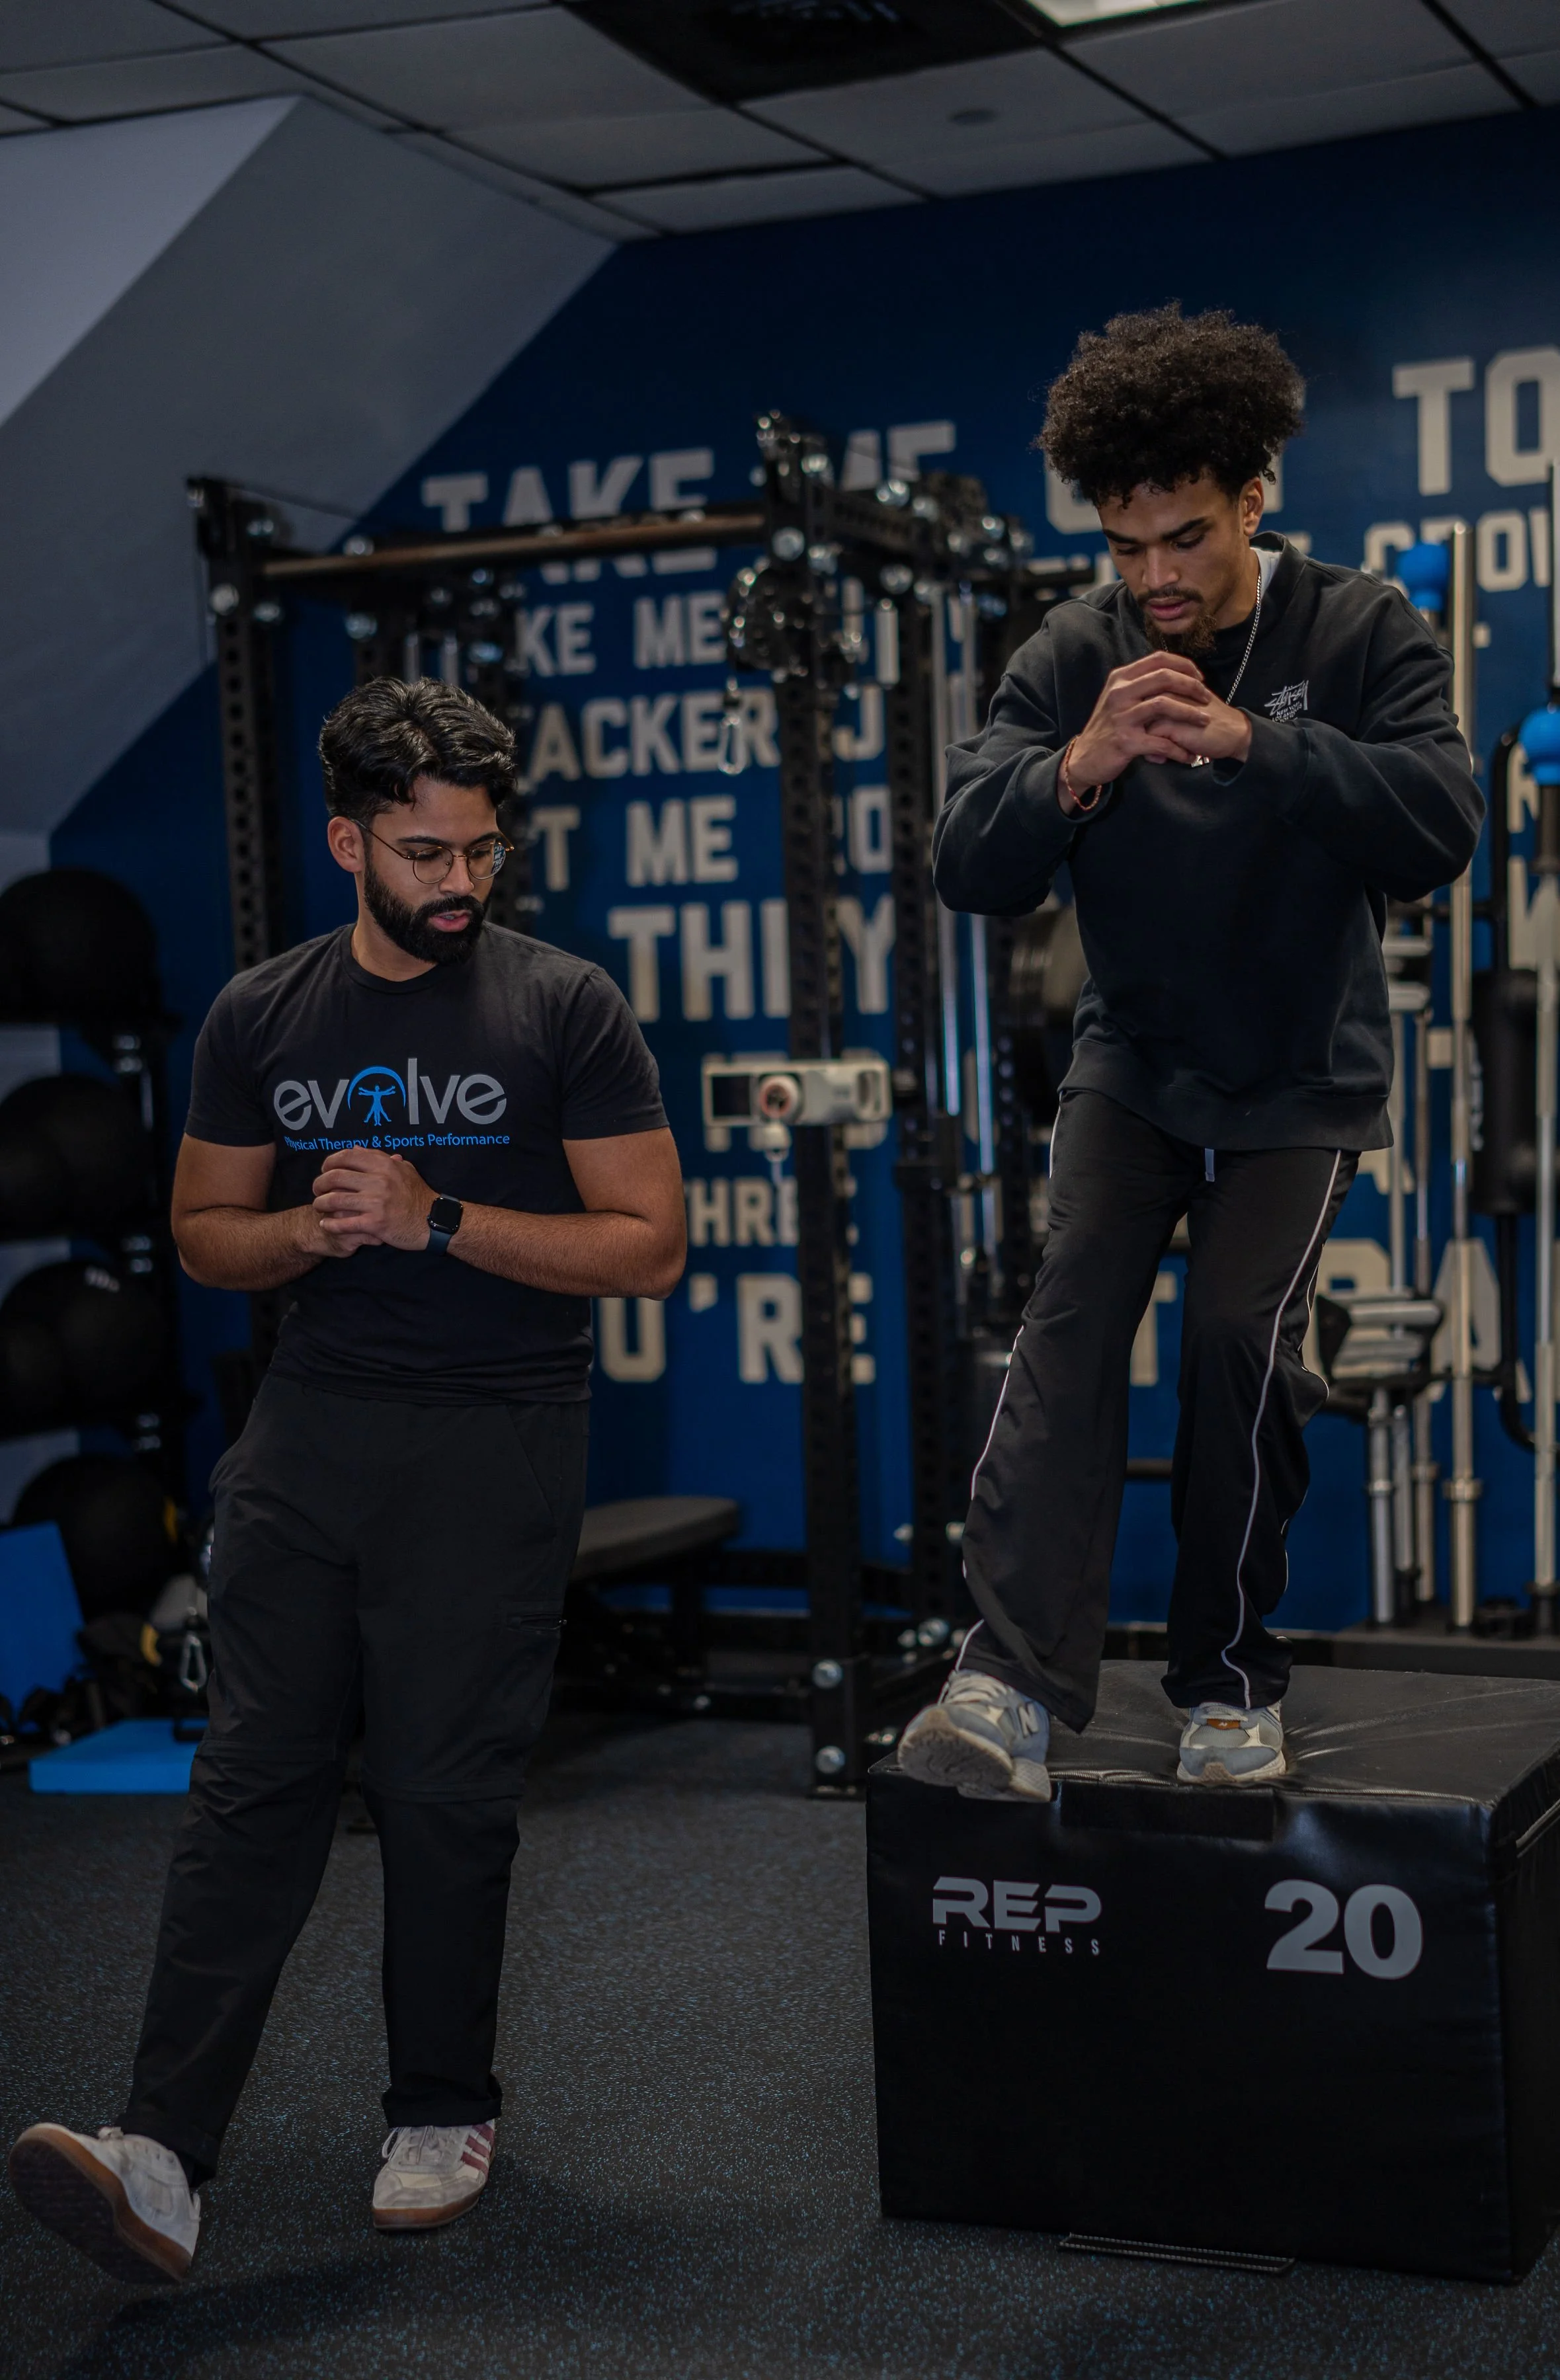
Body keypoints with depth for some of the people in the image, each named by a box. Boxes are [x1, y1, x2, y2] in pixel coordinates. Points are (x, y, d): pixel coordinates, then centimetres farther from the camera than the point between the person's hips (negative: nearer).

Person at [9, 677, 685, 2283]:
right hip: (310, 1427, 3)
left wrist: (437, 1219, -13)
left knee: (445, 1793, 2)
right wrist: (313, 1229, -6)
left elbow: (648, 1248, -4)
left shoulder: (564, 1008, -2)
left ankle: (442, 2117, 21)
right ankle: (164, 2153, -7)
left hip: (495, 1442, -3)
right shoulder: (262, 1017, 9)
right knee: (254, 1776, -3)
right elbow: (204, 1232, 17)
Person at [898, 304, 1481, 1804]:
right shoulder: (1071, 658, -6)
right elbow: (970, 867, -14)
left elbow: (1437, 831, -24)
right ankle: (1016, 1686, -29)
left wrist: (1252, 740, -36)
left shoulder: (1359, 632, -10)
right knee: (1074, 1305, -18)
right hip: (1133, 1060, 1)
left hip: (1302, 1078, -1)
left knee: (1240, 1329, -15)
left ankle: (1232, 1681, 5)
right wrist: (1078, 767, -34)